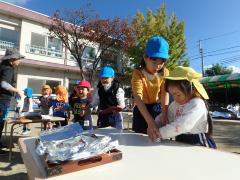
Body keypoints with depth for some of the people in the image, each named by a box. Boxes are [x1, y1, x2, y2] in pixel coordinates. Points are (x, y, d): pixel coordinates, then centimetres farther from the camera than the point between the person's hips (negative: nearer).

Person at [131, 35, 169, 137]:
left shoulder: (165, 72, -7)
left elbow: (165, 93, -19)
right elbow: (138, 98, -33)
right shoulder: (138, 73, -20)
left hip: (159, 108, 2)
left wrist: (164, 116, -35)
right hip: (142, 110, -2)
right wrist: (150, 122, -46)